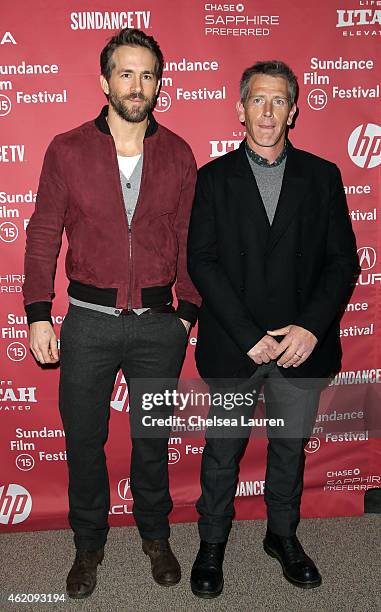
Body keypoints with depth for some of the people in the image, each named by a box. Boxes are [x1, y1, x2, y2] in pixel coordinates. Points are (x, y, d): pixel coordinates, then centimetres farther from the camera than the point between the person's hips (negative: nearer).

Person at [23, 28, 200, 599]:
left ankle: (155, 535, 38)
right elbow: (43, 237, 1)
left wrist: (187, 312, 3)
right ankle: (88, 543, 35)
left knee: (152, 437, 15)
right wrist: (38, 315, -5)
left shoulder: (178, 154, 3)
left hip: (158, 322, 1)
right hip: (89, 320, 0)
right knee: (84, 438, 12)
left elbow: (190, 241, 6)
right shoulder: (67, 150, -1)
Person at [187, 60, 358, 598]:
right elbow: (202, 262, -7)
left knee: (291, 446, 16)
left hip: (302, 345, 2)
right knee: (224, 449, 12)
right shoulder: (214, 177, 0)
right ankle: (212, 544, 33)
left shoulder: (322, 176, 4)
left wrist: (311, 327, -13)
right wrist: (250, 336, -15)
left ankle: (283, 535, 39)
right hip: (232, 346, -1)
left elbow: (343, 260, 1)